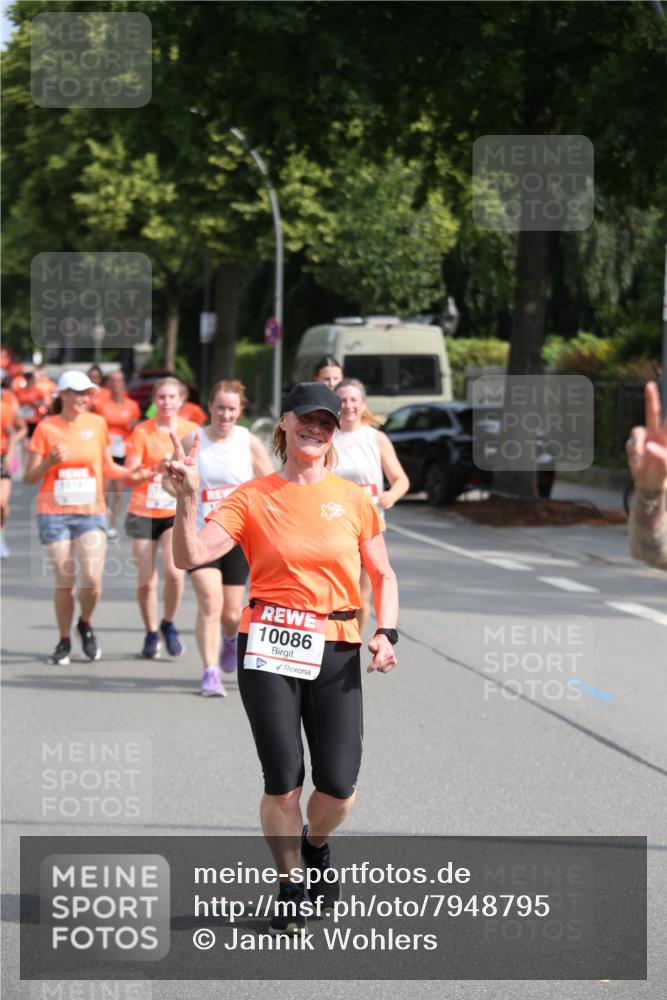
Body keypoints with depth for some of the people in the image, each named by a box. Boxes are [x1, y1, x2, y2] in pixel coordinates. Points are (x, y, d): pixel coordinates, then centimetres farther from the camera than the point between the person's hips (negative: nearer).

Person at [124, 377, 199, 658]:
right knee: (146, 581, 0)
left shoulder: (192, 431, 2)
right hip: (143, 513, 0)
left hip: (177, 513, 0)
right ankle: (151, 634, 22)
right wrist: (155, 469, -25)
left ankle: (169, 624, 5)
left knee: (174, 571, -20)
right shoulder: (142, 431, -2)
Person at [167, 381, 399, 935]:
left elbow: (383, 574, 14)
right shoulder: (253, 498, 1)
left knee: (338, 785, -4)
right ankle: (289, 885, 19)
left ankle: (317, 845, 31)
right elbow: (191, 554, -9)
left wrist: (386, 632, -2)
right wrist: (188, 496, -23)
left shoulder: (354, 498, 7)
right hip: (269, 646, -1)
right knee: (283, 783, -4)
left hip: (337, 651, 2)